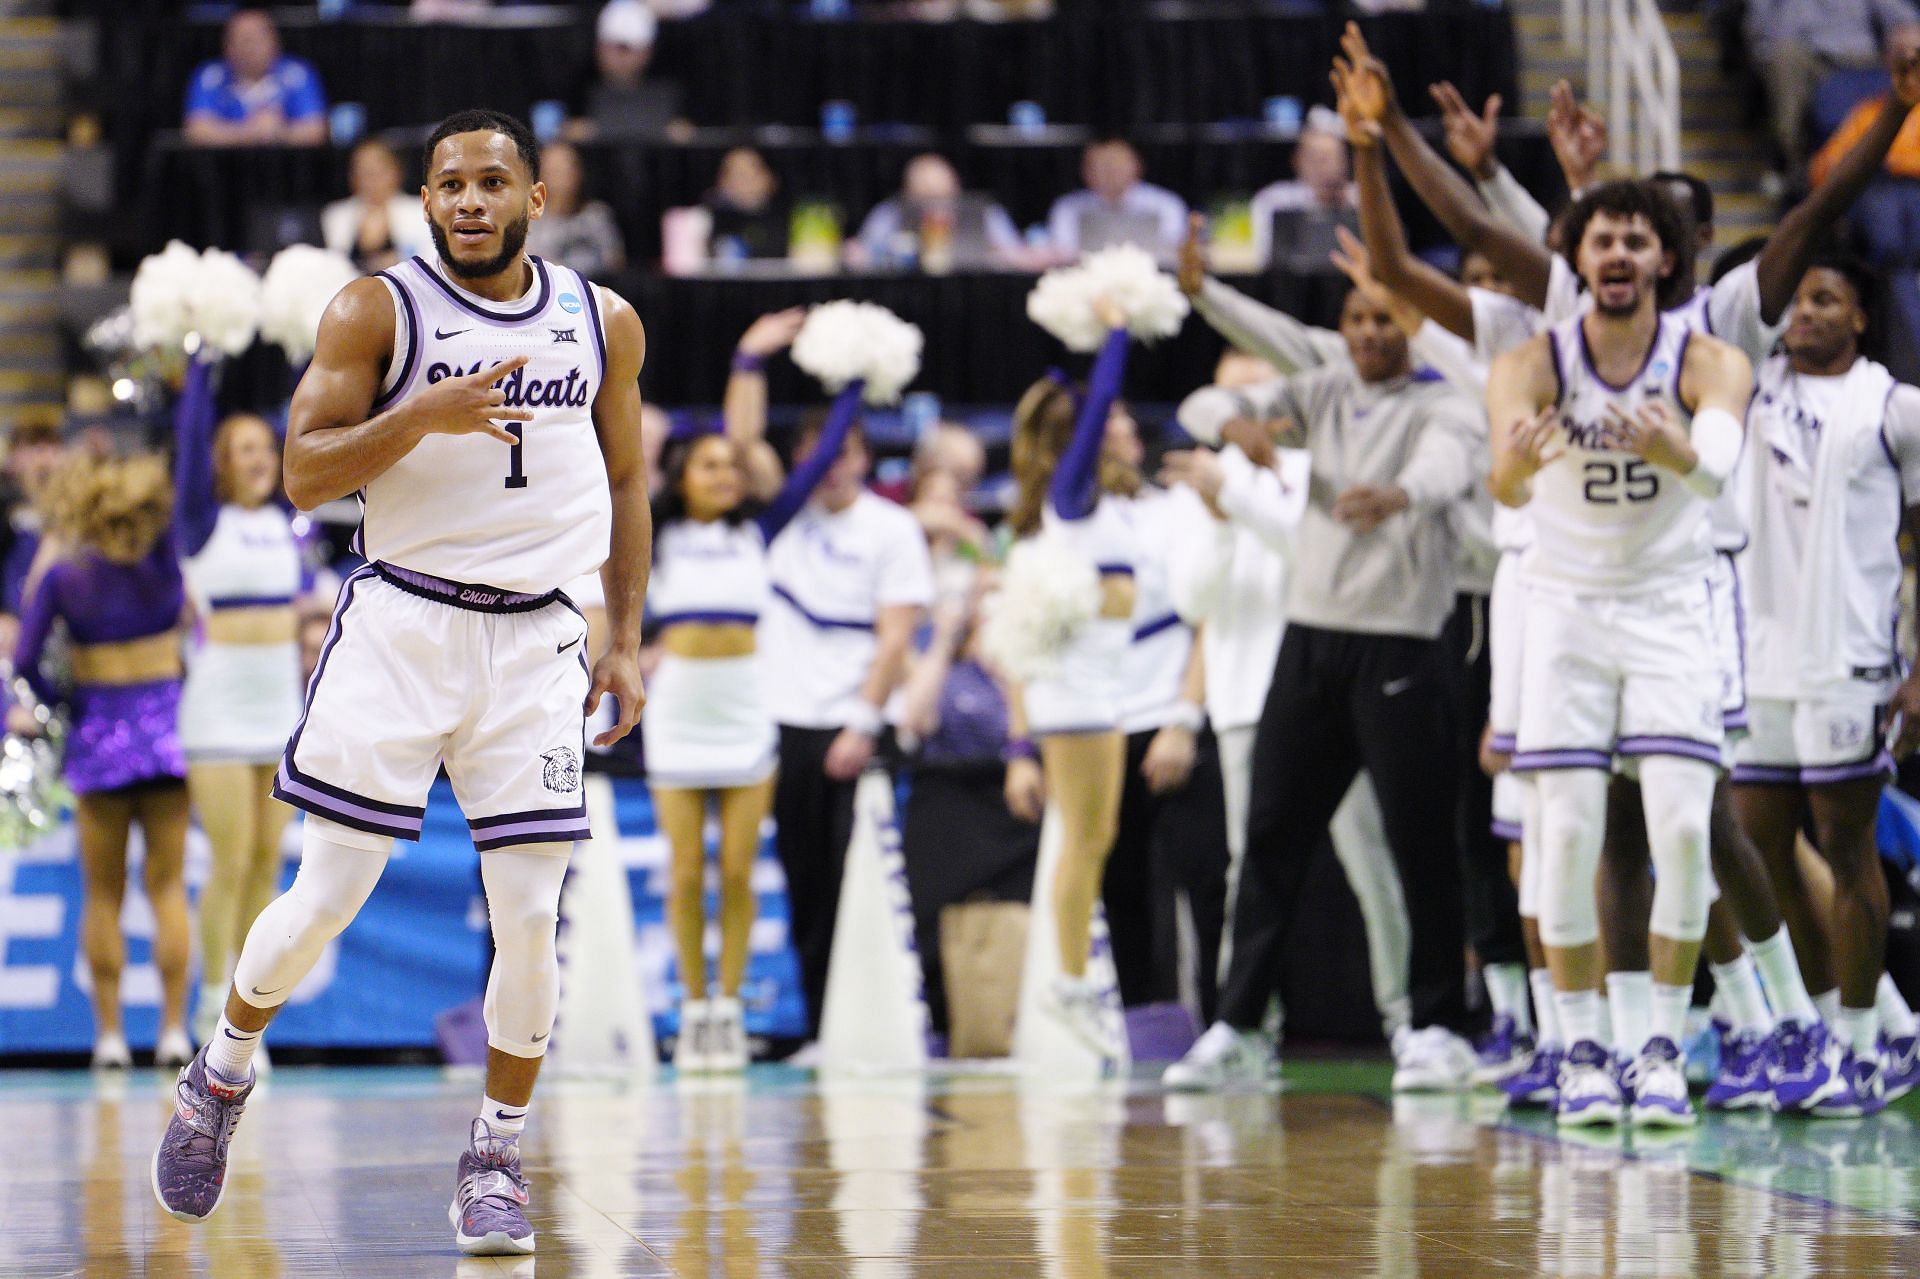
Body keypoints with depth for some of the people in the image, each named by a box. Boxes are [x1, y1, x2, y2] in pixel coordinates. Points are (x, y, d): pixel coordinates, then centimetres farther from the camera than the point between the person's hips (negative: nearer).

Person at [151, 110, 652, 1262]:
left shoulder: (604, 324, 8)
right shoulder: (377, 313, -3)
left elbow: (624, 481, 18)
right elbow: (303, 475, -8)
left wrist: (627, 640, 12)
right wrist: (422, 415, -23)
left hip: (534, 640, 2)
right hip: (400, 624, -2)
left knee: (531, 915, -4)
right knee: (330, 896, -3)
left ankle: (496, 1161, 11)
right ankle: (224, 1074, 24)